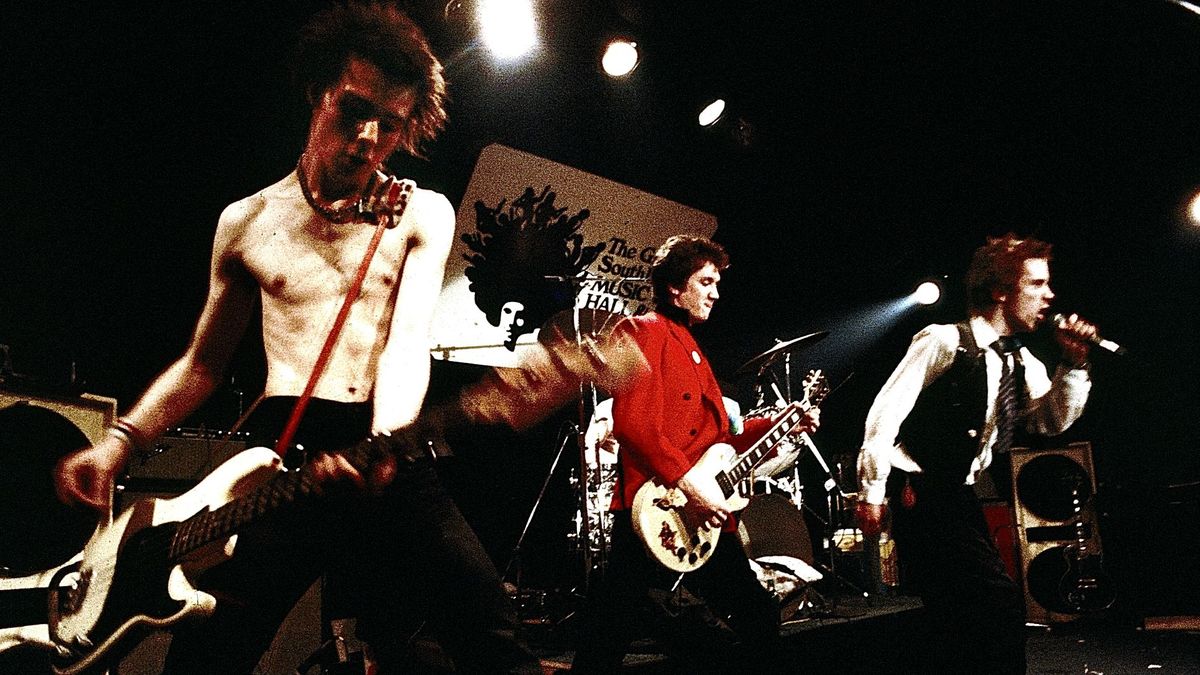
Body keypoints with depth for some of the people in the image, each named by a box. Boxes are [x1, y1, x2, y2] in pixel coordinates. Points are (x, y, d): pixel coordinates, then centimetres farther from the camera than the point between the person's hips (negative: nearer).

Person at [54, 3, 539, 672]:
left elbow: (410, 339, -9)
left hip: (393, 454, -1)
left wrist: (384, 445, -29)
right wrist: (119, 442, 2)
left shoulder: (423, 214, 5)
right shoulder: (246, 222, 10)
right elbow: (203, 363, 17)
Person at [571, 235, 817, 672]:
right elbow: (631, 423, -18)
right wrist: (688, 484, -22)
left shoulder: (690, 346, 24)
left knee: (760, 617, 16)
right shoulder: (643, 332, -5)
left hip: (706, 517, 10)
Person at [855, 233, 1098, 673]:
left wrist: (1073, 365, 0)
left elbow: (1052, 421, 15)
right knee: (1001, 604, -16)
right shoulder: (944, 341, -14)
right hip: (920, 498, -9)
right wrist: (872, 492, -18)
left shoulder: (1021, 362, 10)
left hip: (960, 498, 9)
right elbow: (885, 413, -16)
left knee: (965, 614, 17)